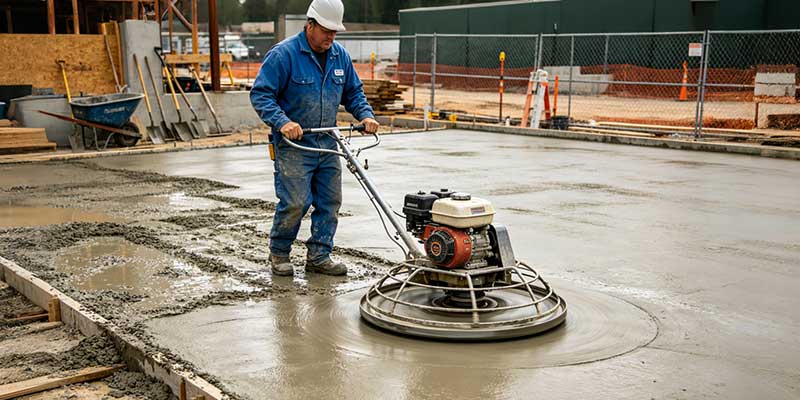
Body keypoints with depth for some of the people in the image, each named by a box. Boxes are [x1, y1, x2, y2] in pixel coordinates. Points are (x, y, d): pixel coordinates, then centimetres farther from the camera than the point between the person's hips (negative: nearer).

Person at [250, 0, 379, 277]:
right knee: (295, 203, -9)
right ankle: (279, 253, 13)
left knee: (330, 202, 6)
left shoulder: (340, 56, 9)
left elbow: (353, 93, 21)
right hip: (293, 145, -6)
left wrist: (366, 115, 2)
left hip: (327, 144, 7)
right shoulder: (283, 54, -11)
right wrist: (282, 122, -27)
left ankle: (319, 257, 17)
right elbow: (260, 95, -13)